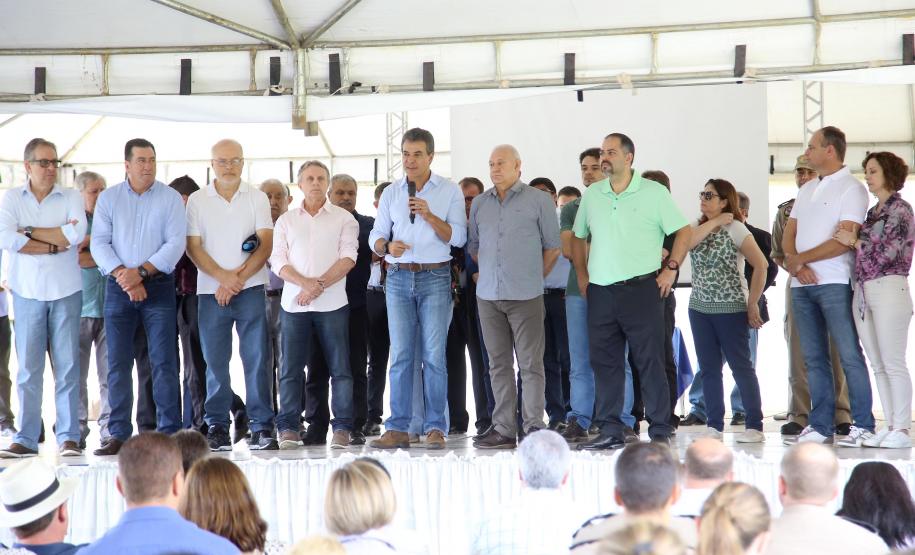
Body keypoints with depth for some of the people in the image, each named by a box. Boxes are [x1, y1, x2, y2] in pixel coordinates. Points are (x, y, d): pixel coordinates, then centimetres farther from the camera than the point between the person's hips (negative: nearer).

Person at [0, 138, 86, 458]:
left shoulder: (71, 198, 6)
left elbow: (78, 233, -13)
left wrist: (31, 232, -10)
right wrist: (54, 244, -10)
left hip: (66, 291, 0)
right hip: (27, 291, 0)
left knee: (68, 367, 0)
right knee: (28, 368, 1)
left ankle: (69, 437, 3)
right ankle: (26, 439, 5)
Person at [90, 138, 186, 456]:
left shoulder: (170, 198, 2)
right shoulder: (109, 198, 7)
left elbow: (175, 243, -6)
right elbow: (99, 243, 0)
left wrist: (142, 271, -16)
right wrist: (123, 275, -14)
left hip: (158, 286, -2)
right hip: (118, 288, 2)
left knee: (164, 361, -5)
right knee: (118, 363, 2)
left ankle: (169, 432, -2)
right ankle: (119, 434, 7)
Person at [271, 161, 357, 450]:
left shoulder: (344, 218, 8)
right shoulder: (286, 221, 14)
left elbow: (348, 258, -3)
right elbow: (278, 261, 4)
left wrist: (319, 285, -14)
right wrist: (306, 283, -13)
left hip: (332, 303, -2)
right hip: (294, 303, 2)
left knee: (339, 367, -3)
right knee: (291, 368, 0)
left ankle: (342, 427, 1)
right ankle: (288, 428, 5)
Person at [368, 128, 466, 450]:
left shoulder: (450, 191, 4)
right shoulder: (391, 193, 13)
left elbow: (458, 237, -4)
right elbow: (375, 237, 10)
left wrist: (430, 216, -16)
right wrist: (387, 246, -12)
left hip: (435, 278, -3)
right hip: (398, 278, 3)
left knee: (434, 356, -5)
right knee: (400, 356, 2)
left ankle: (435, 428, -1)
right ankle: (398, 429, 4)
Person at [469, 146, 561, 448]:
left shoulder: (538, 201, 1)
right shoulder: (479, 203, 13)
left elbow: (552, 246, 5)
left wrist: (534, 276, 7)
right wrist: (491, 271, 14)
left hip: (525, 297, -4)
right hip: (488, 295, 4)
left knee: (530, 364, -5)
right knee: (499, 364, 7)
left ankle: (533, 427, -3)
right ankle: (503, 429, 10)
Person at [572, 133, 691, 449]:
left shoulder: (654, 193, -1)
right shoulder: (591, 195, 12)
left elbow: (683, 231, 1)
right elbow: (578, 237, 22)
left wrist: (671, 269, -5)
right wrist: (582, 276, 13)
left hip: (640, 289, -5)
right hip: (600, 292, 5)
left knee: (650, 361, -3)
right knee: (604, 362, 6)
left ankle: (660, 431, 2)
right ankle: (610, 431, 13)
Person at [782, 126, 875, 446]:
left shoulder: (851, 188, -4)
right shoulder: (807, 190, 19)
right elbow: (788, 236, 15)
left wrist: (800, 259, -9)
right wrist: (795, 264, -6)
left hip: (834, 282, -7)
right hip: (801, 284, 7)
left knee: (849, 356, -6)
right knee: (814, 358, 7)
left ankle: (863, 426, -4)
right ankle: (820, 426, 10)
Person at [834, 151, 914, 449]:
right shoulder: (873, 212, 18)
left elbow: (887, 252, -14)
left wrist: (854, 241, -6)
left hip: (889, 288, -8)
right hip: (864, 290, 8)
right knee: (878, 365, 8)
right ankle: (890, 426, 12)